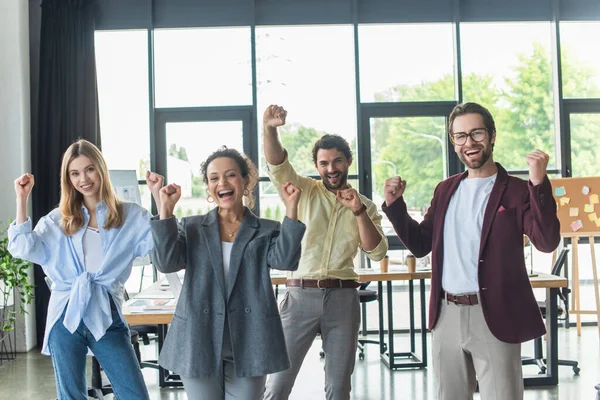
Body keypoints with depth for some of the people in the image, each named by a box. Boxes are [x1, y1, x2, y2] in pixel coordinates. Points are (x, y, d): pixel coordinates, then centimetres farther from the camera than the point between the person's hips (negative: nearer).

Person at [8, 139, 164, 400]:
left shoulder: (130, 216, 3)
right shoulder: (58, 220, 9)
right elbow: (23, 248, -3)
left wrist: (158, 196, -14)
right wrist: (22, 199, -4)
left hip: (107, 317, -1)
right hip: (66, 317, 1)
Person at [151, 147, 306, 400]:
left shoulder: (268, 230, 6)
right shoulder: (191, 227, 9)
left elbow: (286, 260, -13)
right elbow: (166, 262, -7)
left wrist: (291, 209, -18)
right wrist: (166, 210, -12)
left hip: (247, 344, 0)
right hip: (200, 343, 1)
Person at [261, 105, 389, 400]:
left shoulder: (365, 206, 10)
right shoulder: (304, 191, 5)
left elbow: (377, 253, 0)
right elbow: (277, 166, -13)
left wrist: (358, 211, -11)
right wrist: (270, 129, -32)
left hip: (343, 298, 2)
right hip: (301, 295, -2)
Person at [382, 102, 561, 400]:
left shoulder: (517, 191, -4)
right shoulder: (446, 190, 12)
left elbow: (547, 242, -16)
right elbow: (420, 244, 14)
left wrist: (539, 183, -25)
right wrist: (394, 205, 2)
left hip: (494, 316, -5)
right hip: (447, 315, 5)